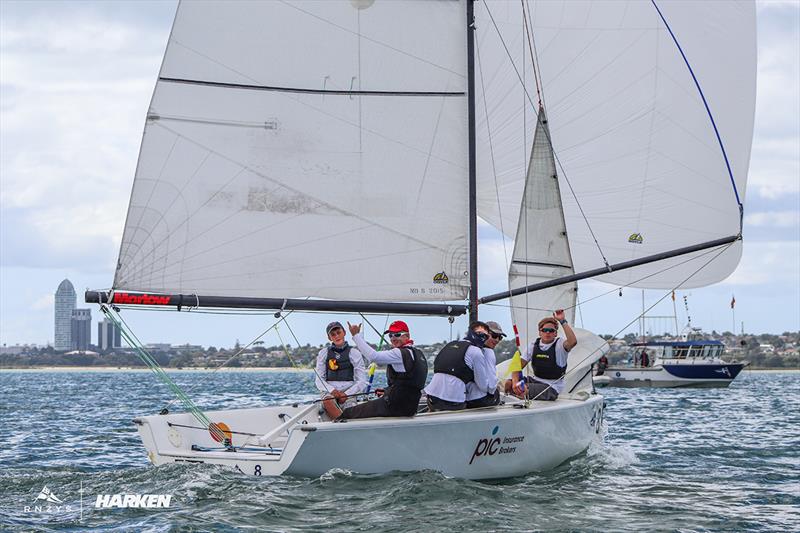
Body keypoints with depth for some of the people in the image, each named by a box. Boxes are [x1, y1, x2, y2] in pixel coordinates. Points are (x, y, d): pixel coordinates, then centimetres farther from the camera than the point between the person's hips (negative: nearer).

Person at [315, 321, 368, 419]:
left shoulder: (353, 352, 8)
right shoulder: (324, 353, 13)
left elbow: (362, 382, 6)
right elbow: (319, 380, 9)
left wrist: (346, 394, -10)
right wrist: (332, 390, -12)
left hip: (348, 393, 0)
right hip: (329, 392, 0)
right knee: (328, 401, -36)